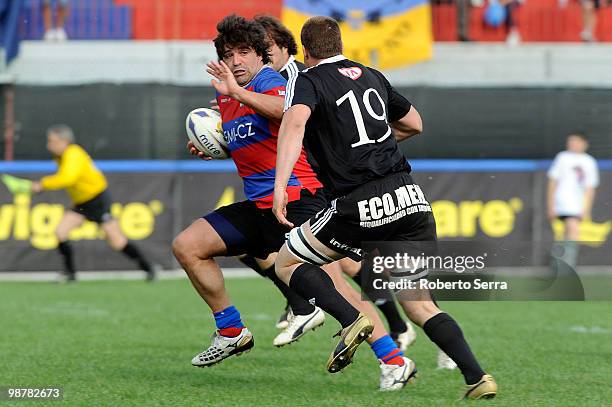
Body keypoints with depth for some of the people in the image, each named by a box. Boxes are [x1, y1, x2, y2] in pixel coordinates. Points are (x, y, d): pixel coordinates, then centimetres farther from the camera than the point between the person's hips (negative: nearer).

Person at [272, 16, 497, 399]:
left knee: (287, 263, 14)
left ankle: (351, 320, -9)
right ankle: (477, 377, -8)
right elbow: (414, 124, 33)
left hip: (361, 206, -5)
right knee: (421, 305, 11)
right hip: (410, 196, 5)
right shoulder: (373, 77, 21)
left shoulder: (308, 81, 3)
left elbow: (295, 121, -20)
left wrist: (280, 184, -29)